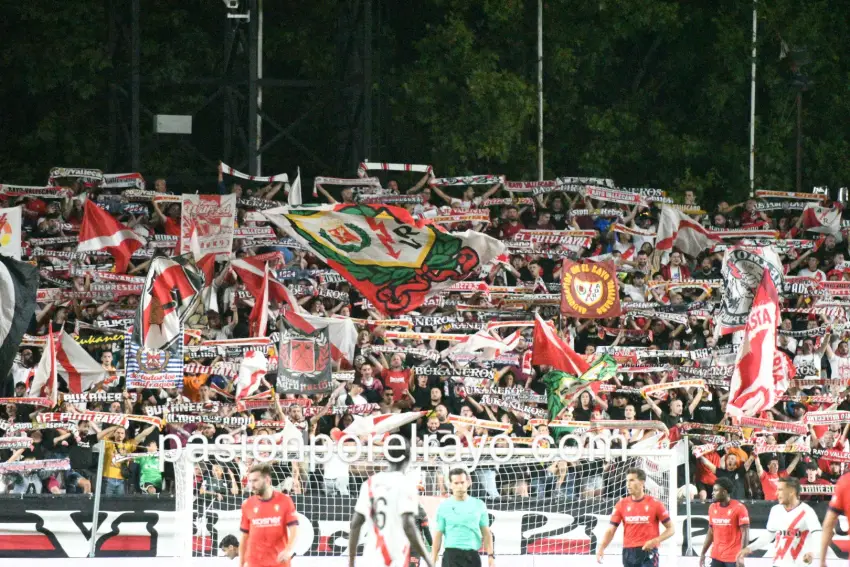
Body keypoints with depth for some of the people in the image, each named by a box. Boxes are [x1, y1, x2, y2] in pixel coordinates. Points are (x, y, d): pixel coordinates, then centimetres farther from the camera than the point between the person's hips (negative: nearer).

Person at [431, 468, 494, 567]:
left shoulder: (479, 505, 8)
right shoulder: (444, 506, 3)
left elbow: (486, 533, 10)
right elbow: (438, 535, 3)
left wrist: (490, 555, -1)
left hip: (472, 556, 2)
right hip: (452, 555, -2)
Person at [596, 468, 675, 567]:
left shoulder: (655, 504, -3)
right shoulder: (622, 505, 6)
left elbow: (671, 529, 1)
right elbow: (611, 530, 4)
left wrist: (655, 541, -15)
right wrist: (601, 548, -13)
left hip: (648, 551, -4)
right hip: (628, 552, 4)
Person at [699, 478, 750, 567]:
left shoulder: (739, 508, -11)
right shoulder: (712, 508, 9)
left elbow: (745, 533, -12)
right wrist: (703, 553, 14)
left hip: (733, 557, -6)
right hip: (716, 557, 6)